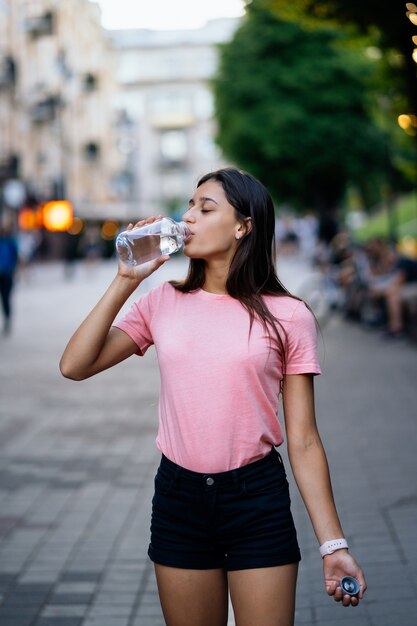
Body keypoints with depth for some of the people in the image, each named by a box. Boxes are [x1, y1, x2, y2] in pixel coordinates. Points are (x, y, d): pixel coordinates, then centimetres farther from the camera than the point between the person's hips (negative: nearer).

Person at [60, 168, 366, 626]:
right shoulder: (162, 303, 3)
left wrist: (333, 544, -7)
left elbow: (303, 442, -3)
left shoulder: (287, 317, -4)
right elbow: (75, 366, -4)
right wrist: (125, 280, -6)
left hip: (258, 501, -2)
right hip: (179, 499, 3)